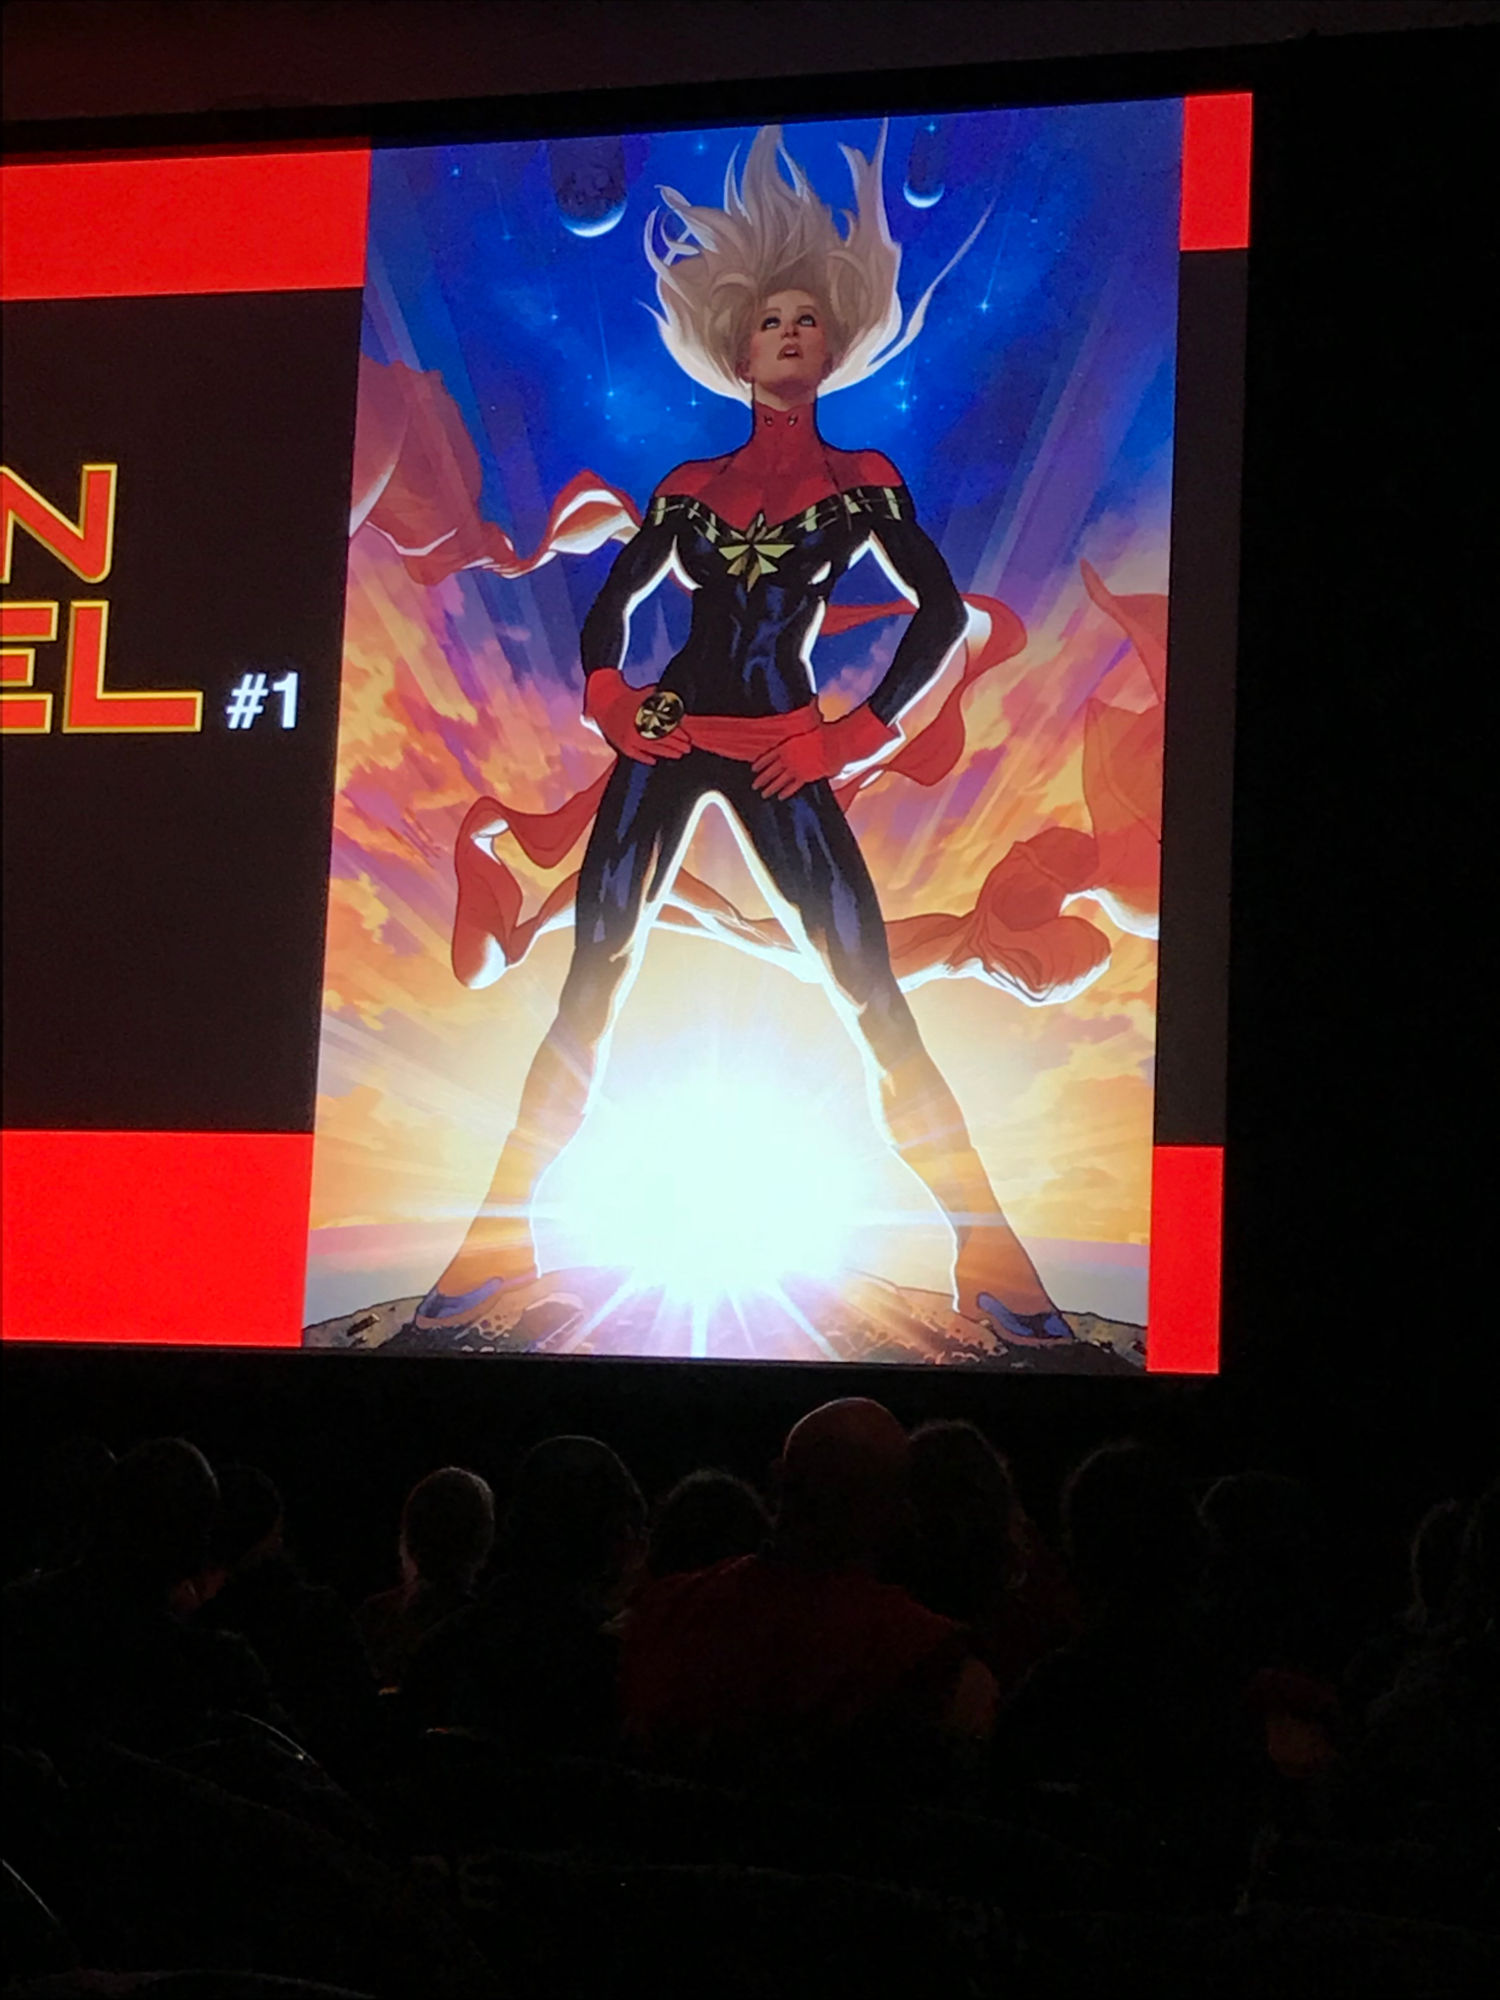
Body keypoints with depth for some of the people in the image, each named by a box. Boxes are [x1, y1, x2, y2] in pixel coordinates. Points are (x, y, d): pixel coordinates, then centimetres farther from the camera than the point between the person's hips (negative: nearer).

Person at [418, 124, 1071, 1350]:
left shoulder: (866, 482, 8)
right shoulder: (689, 488, 13)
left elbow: (942, 613, 2)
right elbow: (611, 606, 20)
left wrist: (857, 736, -7)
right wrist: (608, 700, 1)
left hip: (780, 753, -2)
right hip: (669, 738, 2)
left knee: (876, 997, -10)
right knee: (591, 983, -4)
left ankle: (993, 1263, -8)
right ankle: (499, 1240, 1)